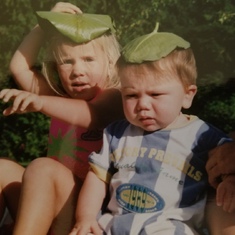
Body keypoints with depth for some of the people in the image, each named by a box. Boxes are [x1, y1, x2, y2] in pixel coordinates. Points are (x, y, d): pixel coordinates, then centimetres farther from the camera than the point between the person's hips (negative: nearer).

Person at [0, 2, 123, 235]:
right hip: (49, 214, 8)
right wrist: (46, 25, 9)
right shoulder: (62, 97, 17)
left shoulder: (114, 97, -6)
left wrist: (40, 102, -45)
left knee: (42, 168, -30)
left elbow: (94, 115, -29)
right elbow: (20, 67, 17)